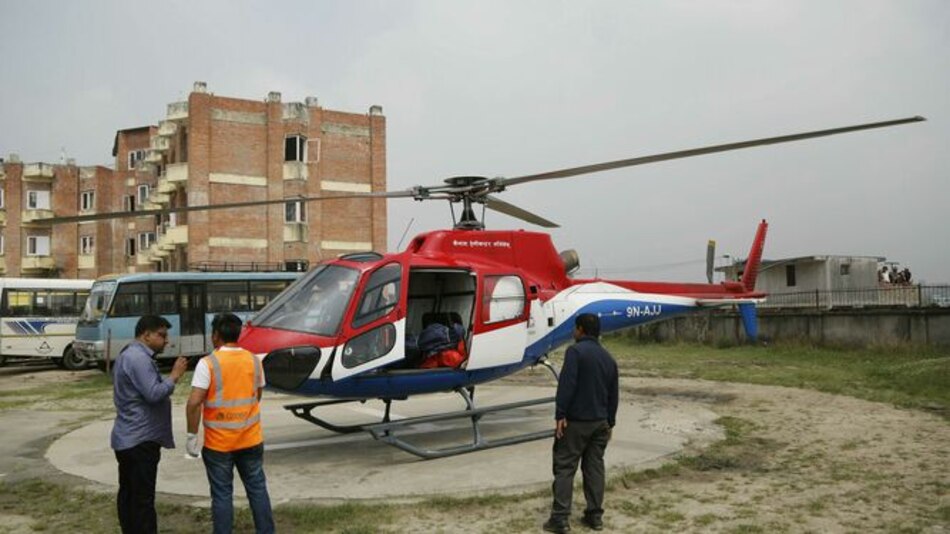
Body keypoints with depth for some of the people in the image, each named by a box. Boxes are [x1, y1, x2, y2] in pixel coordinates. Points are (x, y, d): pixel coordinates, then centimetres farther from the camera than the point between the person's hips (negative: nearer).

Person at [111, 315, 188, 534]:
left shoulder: (129, 355, 17)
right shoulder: (139, 358, -19)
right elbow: (153, 394, -25)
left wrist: (171, 377, 11)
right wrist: (175, 376, -15)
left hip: (128, 438, 11)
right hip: (140, 440, -11)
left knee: (128, 493, 15)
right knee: (142, 497, -7)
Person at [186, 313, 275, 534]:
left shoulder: (208, 363, -13)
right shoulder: (254, 360, 2)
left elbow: (194, 402, -18)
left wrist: (192, 436, -11)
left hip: (218, 442, -3)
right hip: (251, 439, 4)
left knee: (222, 495, 7)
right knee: (257, 489, 14)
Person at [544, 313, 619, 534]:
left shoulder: (576, 351, -12)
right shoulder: (608, 358, 12)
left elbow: (566, 385, -20)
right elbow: (614, 394, 16)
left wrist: (560, 415, -17)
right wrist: (610, 422, 22)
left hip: (576, 421, -7)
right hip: (600, 422, 7)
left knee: (564, 467, -3)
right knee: (594, 467, 12)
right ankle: (595, 515, 16)